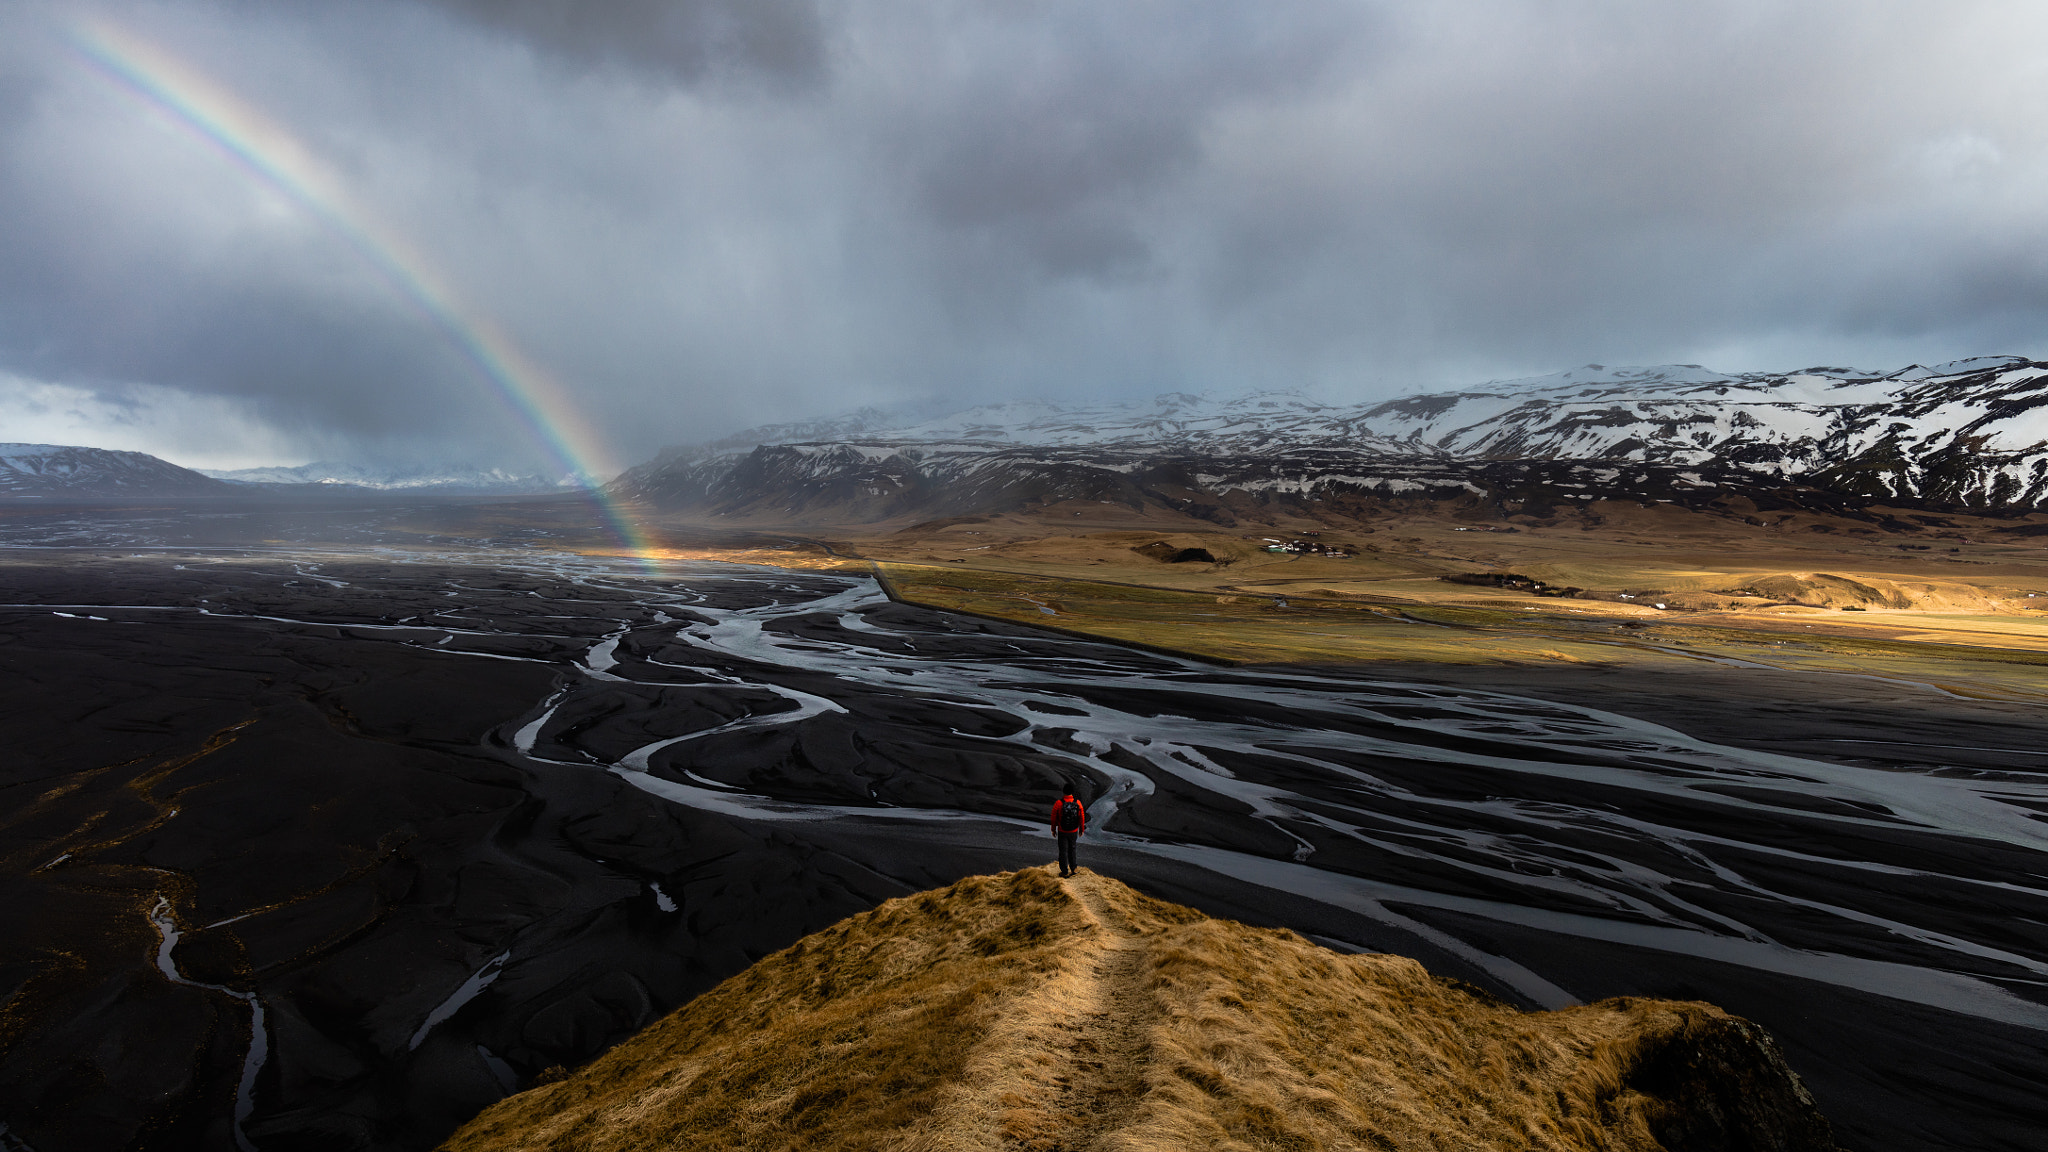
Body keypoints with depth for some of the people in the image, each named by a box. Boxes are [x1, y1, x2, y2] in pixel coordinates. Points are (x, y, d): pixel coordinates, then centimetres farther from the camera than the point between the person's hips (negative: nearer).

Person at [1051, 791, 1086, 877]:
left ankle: (1065, 872, 13)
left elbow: (1054, 818, -9)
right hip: (1074, 831, 2)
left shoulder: (1058, 804, -18)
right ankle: (1073, 867, 33)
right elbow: (1082, 817, -3)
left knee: (1063, 851, 9)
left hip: (1062, 832, -2)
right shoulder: (1078, 803, -13)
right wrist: (1081, 829, 12)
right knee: (1072, 849, 22)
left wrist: (1053, 829, 6)